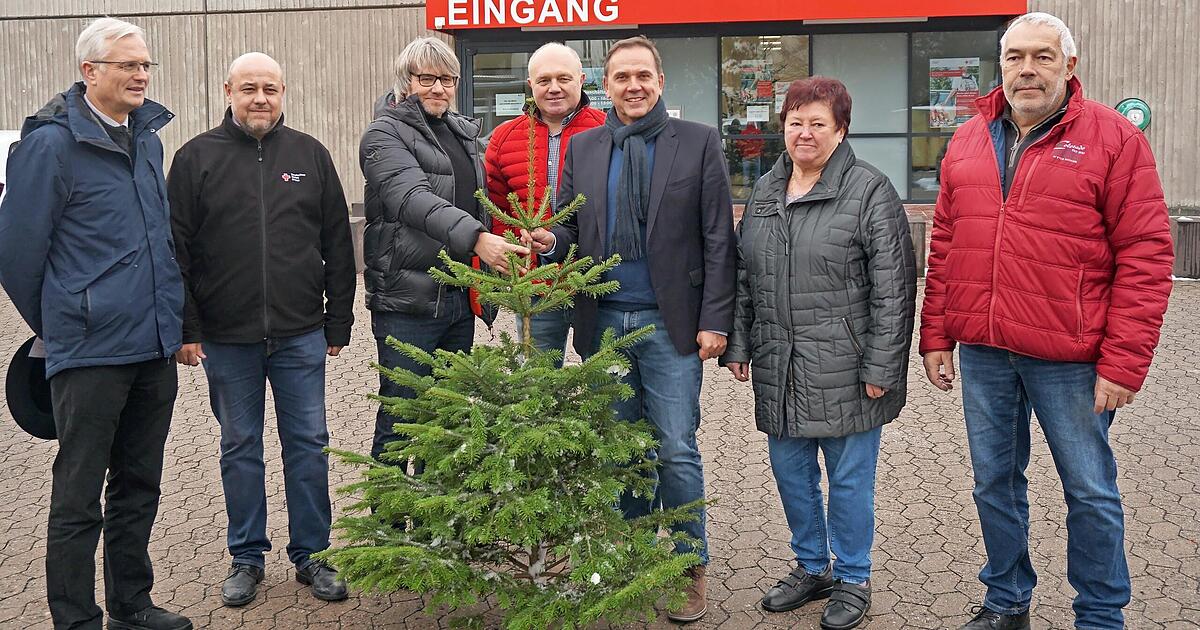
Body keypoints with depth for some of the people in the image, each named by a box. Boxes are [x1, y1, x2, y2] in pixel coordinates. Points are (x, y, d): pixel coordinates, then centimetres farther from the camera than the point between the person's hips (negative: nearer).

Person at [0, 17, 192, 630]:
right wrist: (56, 326, 4)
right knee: (79, 498, 3)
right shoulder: (51, 143, -11)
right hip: (91, 351, -7)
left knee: (138, 487, 16)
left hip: (154, 348, 7)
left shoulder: (148, 137, 10)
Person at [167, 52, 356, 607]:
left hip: (301, 334, 1)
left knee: (308, 444, 6)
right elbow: (176, 249, 1)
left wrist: (339, 321, 6)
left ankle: (311, 554, 19)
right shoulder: (197, 158, 2)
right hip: (226, 338, -1)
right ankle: (247, 557, 24)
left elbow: (338, 244, 8)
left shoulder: (310, 155, 6)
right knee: (239, 447, 10)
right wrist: (185, 328, -4)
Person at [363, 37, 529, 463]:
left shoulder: (463, 133, 15)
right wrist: (476, 237, -39)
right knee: (401, 416, 0)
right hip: (407, 300, -7)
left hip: (459, 299, 7)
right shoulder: (385, 135, -8)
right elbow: (413, 199, -26)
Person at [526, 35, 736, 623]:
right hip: (605, 321, 3)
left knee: (676, 451, -1)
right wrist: (550, 242, -13)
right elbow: (571, 230, 11)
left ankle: (691, 569, 15)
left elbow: (718, 239, -3)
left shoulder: (698, 142, 0)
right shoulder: (582, 147, 9)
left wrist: (714, 320, -8)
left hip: (670, 322, -3)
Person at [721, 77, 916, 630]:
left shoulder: (869, 190, -7)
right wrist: (738, 344, 12)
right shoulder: (765, 191, 12)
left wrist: (880, 366, -14)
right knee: (790, 470, 15)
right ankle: (812, 567, 35)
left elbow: (893, 288, -11)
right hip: (780, 370, 6)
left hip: (844, 371, -6)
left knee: (849, 477, 6)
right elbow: (743, 277, 17)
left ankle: (853, 580, 24)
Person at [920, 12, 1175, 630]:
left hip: (1069, 358, -4)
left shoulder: (1113, 138, -6)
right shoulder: (968, 143, 9)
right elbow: (944, 247, 13)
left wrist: (1123, 363, -14)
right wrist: (936, 336, 9)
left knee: (1090, 492, 8)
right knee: (994, 482, 16)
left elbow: (1145, 256, -9)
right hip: (982, 353, 5)